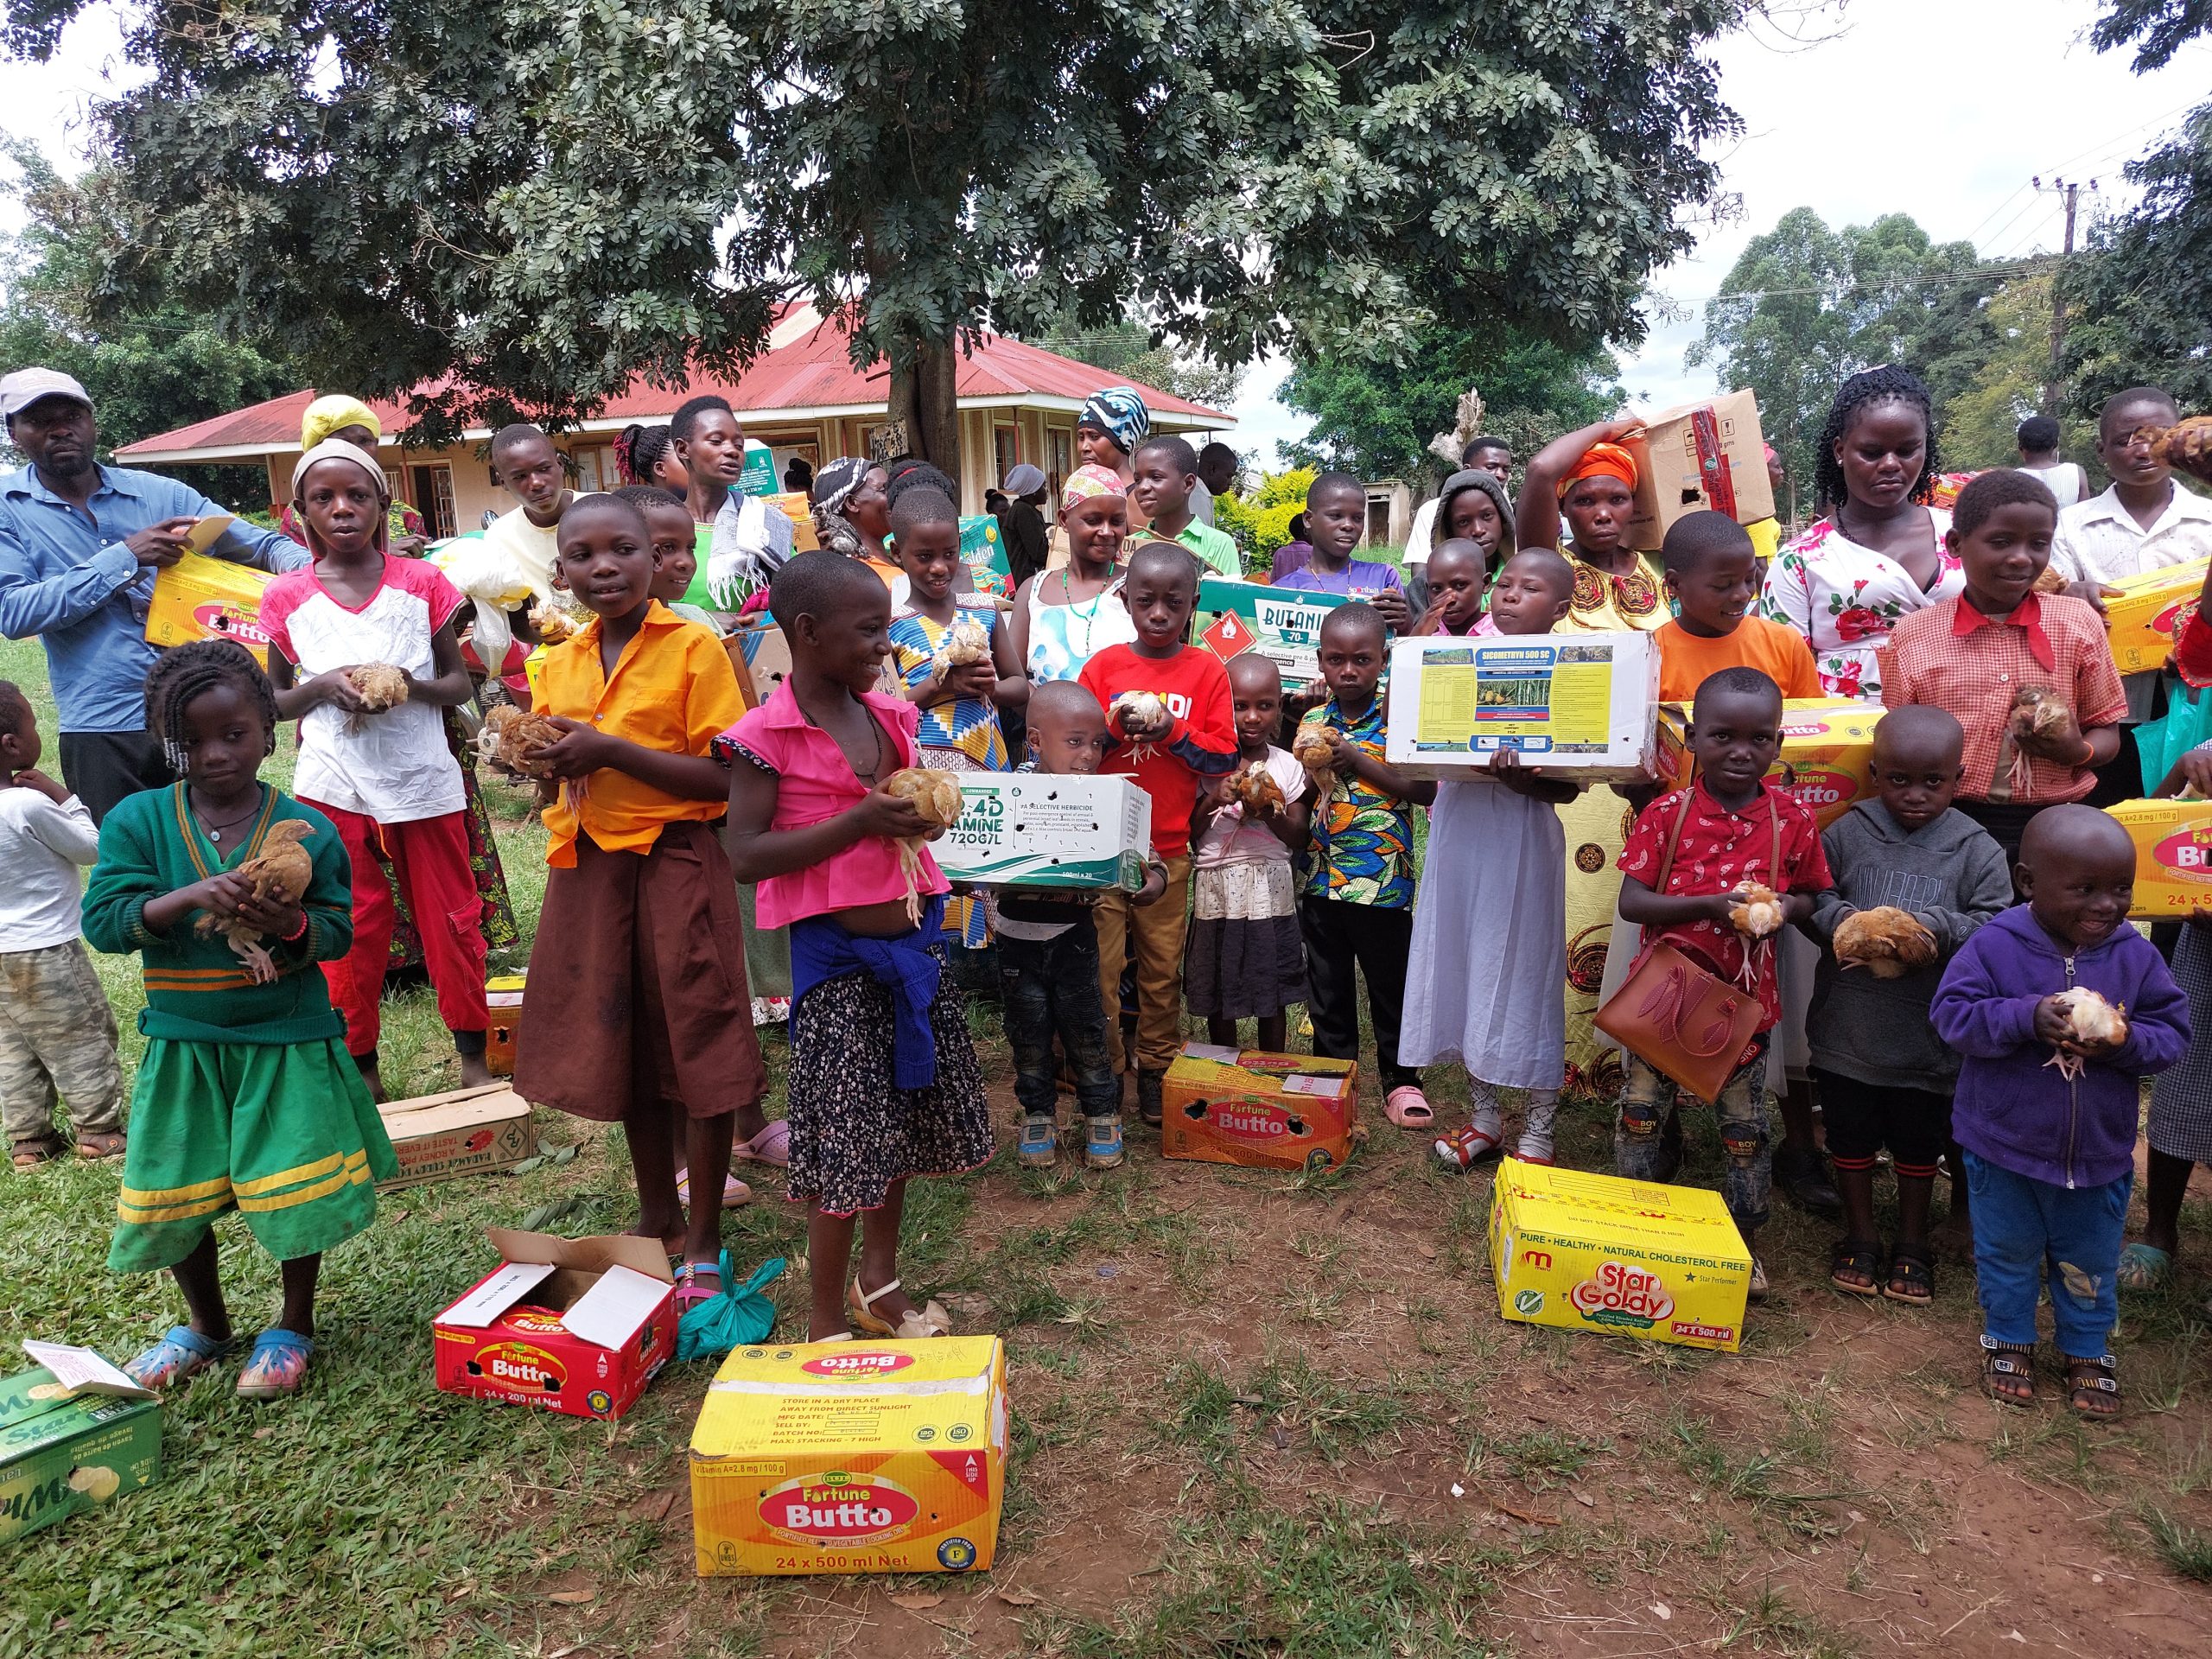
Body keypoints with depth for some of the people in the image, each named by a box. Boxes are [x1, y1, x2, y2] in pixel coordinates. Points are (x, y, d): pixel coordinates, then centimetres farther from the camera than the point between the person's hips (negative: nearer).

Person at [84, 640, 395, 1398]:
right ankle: (205, 1324, 39)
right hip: (183, 1044, 2)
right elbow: (103, 918, -11)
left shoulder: (307, 829, -7)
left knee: (295, 1188, 4)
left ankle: (294, 1324, 30)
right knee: (173, 1194, 12)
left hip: (288, 1043, -2)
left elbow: (340, 931, -5)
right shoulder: (137, 821, -4)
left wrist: (292, 924, -27)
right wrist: (192, 896, -27)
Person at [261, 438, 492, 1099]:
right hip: (333, 785, 0)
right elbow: (274, 702, 9)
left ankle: (473, 1055, 21)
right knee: (350, 928, 8)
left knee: (451, 920, 7)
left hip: (423, 777, 0)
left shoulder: (422, 582, 1)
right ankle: (360, 1066, 23)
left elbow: (460, 684, 5)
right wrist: (325, 686, -12)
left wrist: (413, 686, -16)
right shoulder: (288, 597, 2)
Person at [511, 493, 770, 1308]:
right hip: (589, 867, 6)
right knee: (623, 1048, 15)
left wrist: (610, 751, -20)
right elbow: (560, 774, 18)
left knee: (697, 1047, 0)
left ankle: (704, 1242, 15)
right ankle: (657, 1214, 33)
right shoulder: (560, 663, 10)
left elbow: (724, 777, -15)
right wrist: (537, 760, -4)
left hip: (676, 862, -6)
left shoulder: (695, 648, -8)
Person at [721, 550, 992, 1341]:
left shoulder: (892, 715, 7)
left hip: (914, 941, 7)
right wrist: (860, 821, -23)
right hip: (834, 955, -7)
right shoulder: (769, 735, -12)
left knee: (900, 1122, 18)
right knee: (844, 1136, 0)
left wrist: (921, 809, -1)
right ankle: (827, 1319, 20)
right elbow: (745, 854, -17)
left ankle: (879, 1283, 39)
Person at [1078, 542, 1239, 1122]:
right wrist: (1114, 728, -14)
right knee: (1099, 963, 1)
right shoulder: (1102, 666, 4)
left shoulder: (1207, 670, 3)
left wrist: (1174, 732, -15)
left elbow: (1225, 756, 0)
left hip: (1169, 847, 0)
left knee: (1162, 966, 6)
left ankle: (1155, 1071, 22)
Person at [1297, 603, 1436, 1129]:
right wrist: (1313, 768, -11)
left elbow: (1427, 791, -14)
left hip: (1382, 881, -3)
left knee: (1391, 986, 10)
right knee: (1327, 988, 14)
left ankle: (1401, 1081, 26)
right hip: (1320, 880, 4)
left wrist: (1357, 761, -18)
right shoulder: (1313, 722, 5)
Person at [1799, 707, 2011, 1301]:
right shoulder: (1847, 833, -6)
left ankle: (1912, 1243, 36)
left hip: (1929, 1033, 0)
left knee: (1918, 1141, 16)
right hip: (1848, 1025, 0)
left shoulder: (1976, 850, -5)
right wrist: (1845, 924, -26)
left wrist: (1940, 929, -26)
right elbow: (1811, 899, -7)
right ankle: (1859, 1237, 34)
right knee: (1850, 1135, 15)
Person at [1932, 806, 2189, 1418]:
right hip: (2004, 1145, -2)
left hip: (2100, 1153, 2)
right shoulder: (1994, 946, -16)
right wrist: (2027, 1019, -30)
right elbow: (1952, 1013, -18)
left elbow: (2173, 1030, -5)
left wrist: (2127, 1042, -25)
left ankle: (2087, 1349, 41)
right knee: (2008, 1253, 17)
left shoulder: (2136, 955, -7)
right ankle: (2007, 1337, 38)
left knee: (2089, 1263, 19)